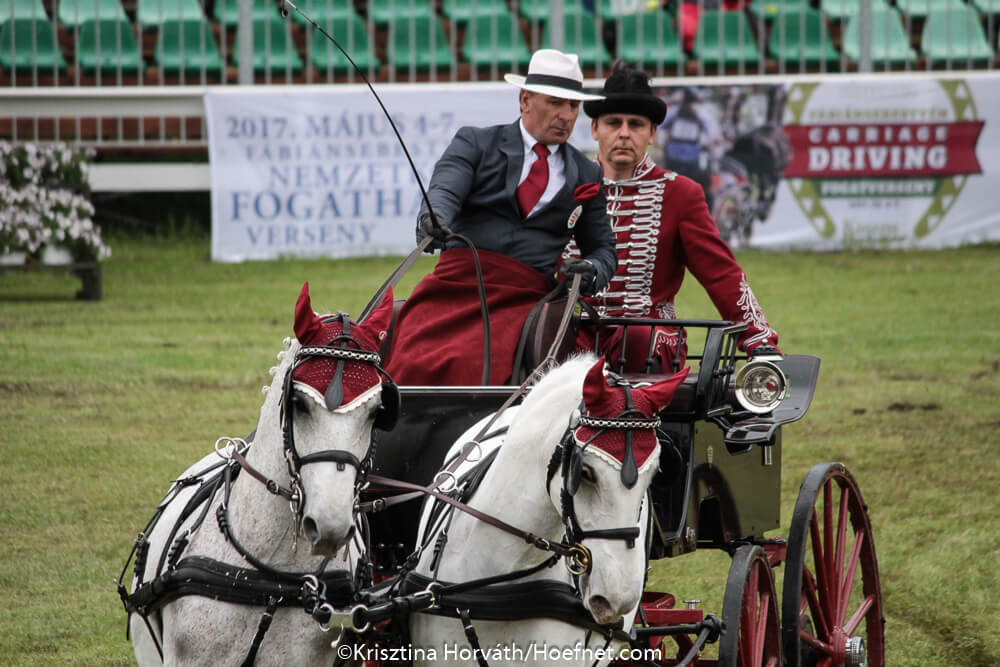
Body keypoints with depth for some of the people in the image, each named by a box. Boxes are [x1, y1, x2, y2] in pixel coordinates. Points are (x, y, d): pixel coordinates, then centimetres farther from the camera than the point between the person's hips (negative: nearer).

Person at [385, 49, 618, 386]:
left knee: (473, 368, -32)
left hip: (523, 296, 0)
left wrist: (592, 270, 2)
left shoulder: (587, 175, 21)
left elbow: (603, 247, 28)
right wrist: (433, 218, -29)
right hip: (458, 280, 0)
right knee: (413, 364, -29)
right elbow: (444, 191, -3)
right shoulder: (475, 143, 14)